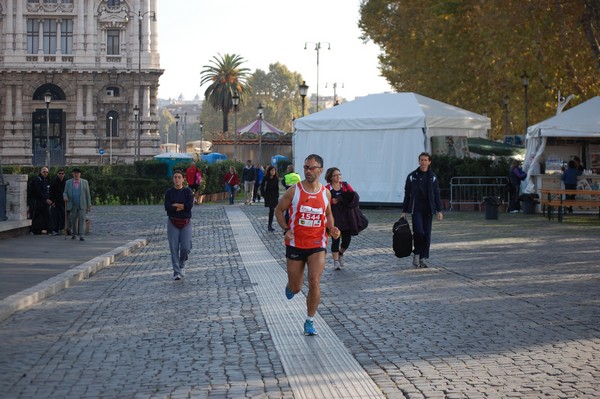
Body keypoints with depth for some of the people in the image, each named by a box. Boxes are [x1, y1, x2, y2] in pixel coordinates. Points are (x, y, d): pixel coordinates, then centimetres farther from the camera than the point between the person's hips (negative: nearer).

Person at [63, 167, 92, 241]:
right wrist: (65, 196, -16)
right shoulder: (68, 182, 8)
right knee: (72, 221, 6)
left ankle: (81, 236, -11)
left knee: (82, 220, -10)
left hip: (82, 205, -1)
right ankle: (73, 234, 26)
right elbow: (65, 192, 8)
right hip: (72, 206, 1)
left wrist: (89, 205, 1)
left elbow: (87, 194, 6)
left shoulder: (85, 182, 6)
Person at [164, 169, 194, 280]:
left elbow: (190, 206, -14)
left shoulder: (188, 191, 0)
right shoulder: (169, 192, 1)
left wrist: (175, 205, -11)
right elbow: (167, 207, -12)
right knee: (174, 248, -3)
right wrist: (182, 207, -13)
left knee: (185, 248, -4)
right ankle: (176, 272, 1)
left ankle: (182, 264, 26)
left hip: (186, 223, 0)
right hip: (173, 223, 0)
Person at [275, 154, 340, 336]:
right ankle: (290, 286, 48)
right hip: (295, 244, -1)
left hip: (317, 244, 1)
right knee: (296, 288, 7)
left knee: (315, 283, -13)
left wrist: (332, 228, -2)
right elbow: (279, 210, 3)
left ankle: (310, 322, 3)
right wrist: (286, 229, -11)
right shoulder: (294, 190, -7)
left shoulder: (325, 193, 1)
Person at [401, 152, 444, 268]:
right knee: (419, 231, -16)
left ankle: (424, 258, 8)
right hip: (416, 209, -2)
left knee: (427, 234, 0)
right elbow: (407, 194, 6)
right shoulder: (412, 176, 3)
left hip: (428, 210, 2)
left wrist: (439, 210, 1)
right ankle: (416, 253, 5)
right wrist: (404, 211, 3)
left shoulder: (433, 177, 7)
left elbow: (437, 195, 9)